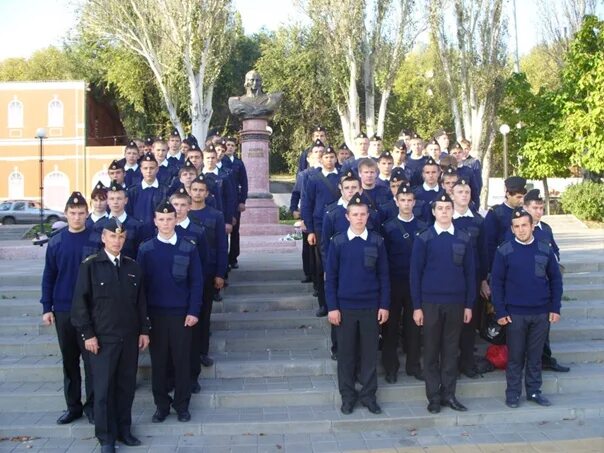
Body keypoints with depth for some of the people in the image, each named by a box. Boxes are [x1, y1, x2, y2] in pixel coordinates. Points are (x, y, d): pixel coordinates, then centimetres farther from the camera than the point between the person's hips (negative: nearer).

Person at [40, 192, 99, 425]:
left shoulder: (97, 240, -5)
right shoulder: (56, 242, 2)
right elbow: (49, 276, 6)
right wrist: (46, 307, 1)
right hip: (63, 310, 3)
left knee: (92, 359, 3)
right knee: (69, 360, 12)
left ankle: (92, 405, 16)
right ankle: (73, 405, 23)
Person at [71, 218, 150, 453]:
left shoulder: (132, 266, 8)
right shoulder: (90, 266, -4)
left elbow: (140, 301, 12)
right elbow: (80, 302, -5)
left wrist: (144, 330, 8)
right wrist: (87, 334, -9)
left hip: (129, 337, 4)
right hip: (102, 338, -4)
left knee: (126, 386, 10)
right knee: (103, 388, 2)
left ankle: (124, 429, 25)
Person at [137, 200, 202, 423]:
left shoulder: (188, 248, -2)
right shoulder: (145, 250, 1)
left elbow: (196, 282, -1)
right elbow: (141, 283, 2)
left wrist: (194, 311, -7)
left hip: (181, 313, -1)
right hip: (155, 313, 1)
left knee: (182, 360, 5)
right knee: (158, 361, 8)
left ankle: (182, 405, 19)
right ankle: (161, 405, 21)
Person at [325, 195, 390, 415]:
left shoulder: (377, 242, 0)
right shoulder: (338, 242, -3)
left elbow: (383, 276, 3)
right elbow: (330, 277, -1)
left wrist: (384, 305, -1)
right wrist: (332, 307, -6)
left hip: (371, 307, 1)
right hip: (345, 306, -1)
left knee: (370, 352, 8)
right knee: (346, 352, 7)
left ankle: (368, 394, 21)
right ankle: (347, 395, 20)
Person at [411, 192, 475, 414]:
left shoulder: (463, 239, 4)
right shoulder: (423, 239, -2)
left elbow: (470, 273, 7)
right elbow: (415, 274, -2)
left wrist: (469, 305, 3)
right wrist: (417, 306, -6)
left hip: (456, 303, 2)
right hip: (430, 303, -2)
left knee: (451, 350, 9)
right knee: (431, 350, 5)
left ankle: (449, 394, 20)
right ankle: (433, 396, 15)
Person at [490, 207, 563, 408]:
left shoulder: (545, 249, 2)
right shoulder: (504, 250, -5)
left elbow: (555, 279, 7)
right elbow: (496, 282, -4)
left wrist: (555, 308, 1)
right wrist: (500, 312, -8)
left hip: (541, 313, 2)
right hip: (515, 313, -2)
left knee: (535, 355, 11)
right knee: (515, 356, 6)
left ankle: (534, 391, 25)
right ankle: (513, 393, 17)